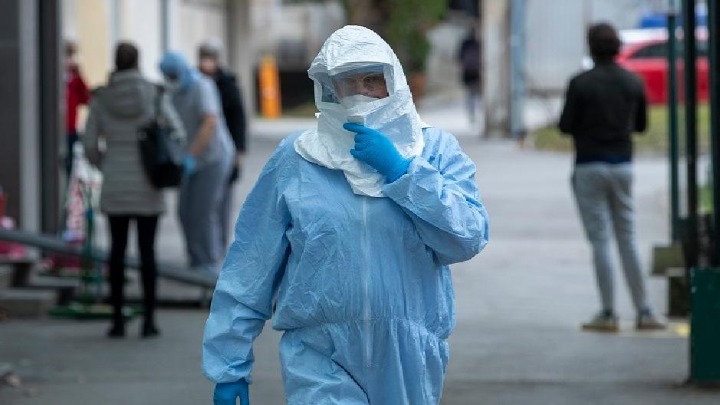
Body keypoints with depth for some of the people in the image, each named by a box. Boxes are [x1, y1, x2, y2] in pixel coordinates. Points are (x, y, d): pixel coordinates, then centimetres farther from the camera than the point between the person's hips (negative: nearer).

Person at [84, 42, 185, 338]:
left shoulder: (100, 98, -2)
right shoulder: (155, 95, -6)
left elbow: (90, 146, 2)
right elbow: (177, 136, -6)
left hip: (114, 186, 1)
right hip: (147, 187, -1)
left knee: (117, 250, 9)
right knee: (147, 250, 5)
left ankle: (118, 321, 8)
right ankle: (148, 321, 4)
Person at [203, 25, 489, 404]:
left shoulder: (435, 150, 3)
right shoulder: (296, 160, 0)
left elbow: (469, 238, -10)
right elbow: (250, 270, 3)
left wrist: (400, 170, -15)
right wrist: (230, 365, 2)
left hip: (409, 363, 2)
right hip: (322, 362, -2)